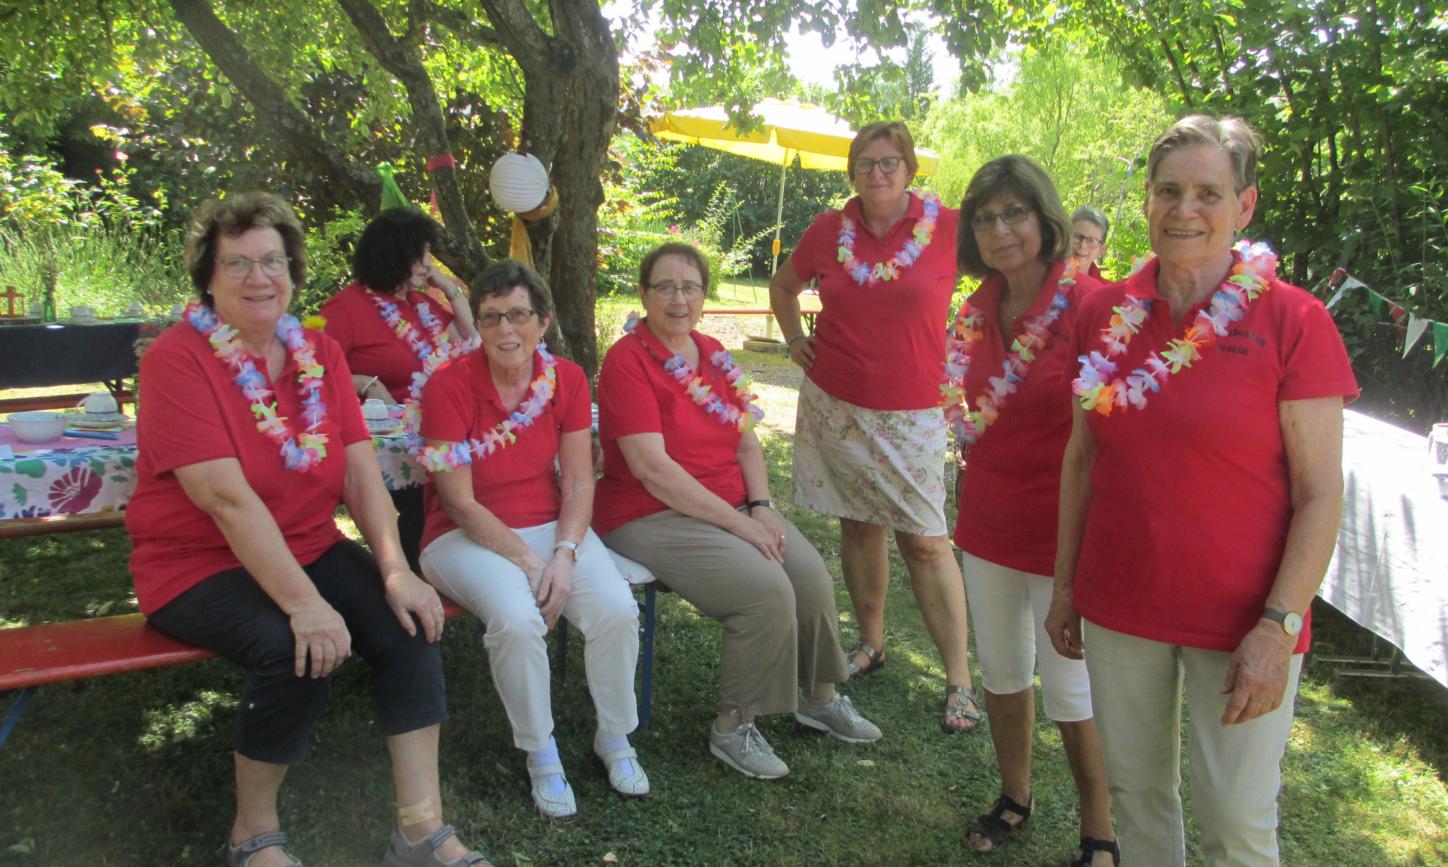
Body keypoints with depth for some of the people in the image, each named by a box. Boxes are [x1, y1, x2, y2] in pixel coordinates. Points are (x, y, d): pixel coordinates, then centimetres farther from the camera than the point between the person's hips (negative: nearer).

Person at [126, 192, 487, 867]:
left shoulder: (320, 352, 5)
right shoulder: (177, 358, -14)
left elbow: (360, 470, -3)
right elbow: (228, 497, -24)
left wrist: (397, 570, -17)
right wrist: (304, 603, -29)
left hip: (309, 550, 6)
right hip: (198, 565, -5)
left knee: (409, 622, -17)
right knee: (294, 649, -30)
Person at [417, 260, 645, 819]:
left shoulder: (566, 379, -1)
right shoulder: (450, 385, -12)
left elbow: (579, 483, 0)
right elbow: (460, 503, -13)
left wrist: (564, 554, -16)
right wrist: (527, 562, -18)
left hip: (551, 526, 4)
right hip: (468, 536, -3)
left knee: (617, 608, -22)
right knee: (517, 619, -32)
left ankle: (614, 738, 5)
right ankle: (541, 753, -5)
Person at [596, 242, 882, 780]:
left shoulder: (714, 355, 11)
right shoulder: (627, 362, -12)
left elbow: (747, 440, 13)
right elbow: (654, 470, -20)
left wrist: (762, 507, -6)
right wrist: (740, 524, -20)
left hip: (733, 507, 7)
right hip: (652, 516, -7)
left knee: (813, 577, -11)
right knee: (767, 589, -25)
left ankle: (819, 697, 15)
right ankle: (733, 728, -6)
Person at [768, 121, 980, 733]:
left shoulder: (949, 228, -6)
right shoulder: (828, 230, 3)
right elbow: (783, 285, 22)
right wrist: (795, 341, 10)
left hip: (911, 412, -3)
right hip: (835, 404, 3)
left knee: (925, 540, -5)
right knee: (859, 526, 12)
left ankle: (960, 681, 4)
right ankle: (871, 642, 30)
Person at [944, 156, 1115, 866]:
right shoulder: (979, 309, 4)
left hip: (1061, 532, -6)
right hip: (988, 524, 6)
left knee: (1069, 689, 6)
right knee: (1000, 671, 18)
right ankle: (1014, 798, 40)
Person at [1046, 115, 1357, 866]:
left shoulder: (1291, 319, -11)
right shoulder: (1104, 313, 0)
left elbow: (1320, 494, -10)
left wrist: (1277, 628, -15)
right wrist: (1064, 582, 9)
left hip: (1240, 621, -3)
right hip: (1118, 607, 3)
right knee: (1135, 792, 16)